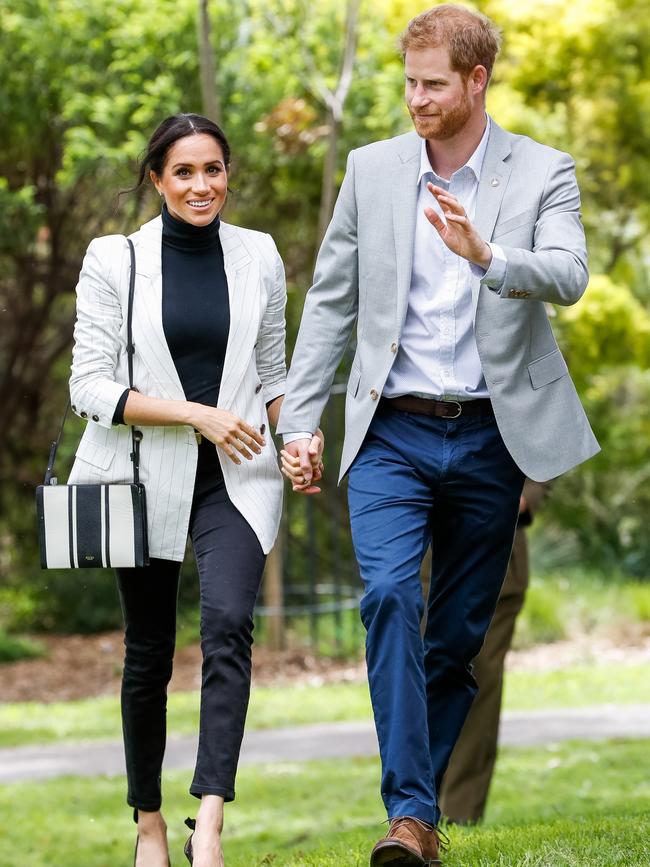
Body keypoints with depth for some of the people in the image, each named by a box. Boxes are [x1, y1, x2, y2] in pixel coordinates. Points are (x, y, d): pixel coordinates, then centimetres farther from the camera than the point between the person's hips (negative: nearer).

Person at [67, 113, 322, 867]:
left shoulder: (258, 258, 6)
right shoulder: (114, 261, -2)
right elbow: (91, 388, -6)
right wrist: (197, 415, -15)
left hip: (235, 479, 1)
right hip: (146, 476, 0)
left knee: (228, 623, -22)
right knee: (148, 655, 8)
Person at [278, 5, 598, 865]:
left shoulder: (543, 174, -1)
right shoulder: (371, 170, 5)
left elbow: (567, 277, -18)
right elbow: (331, 301, 9)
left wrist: (485, 256, -37)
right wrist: (298, 422, 4)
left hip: (491, 439, 0)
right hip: (392, 434, 0)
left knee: (460, 630, 6)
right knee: (390, 596, -20)